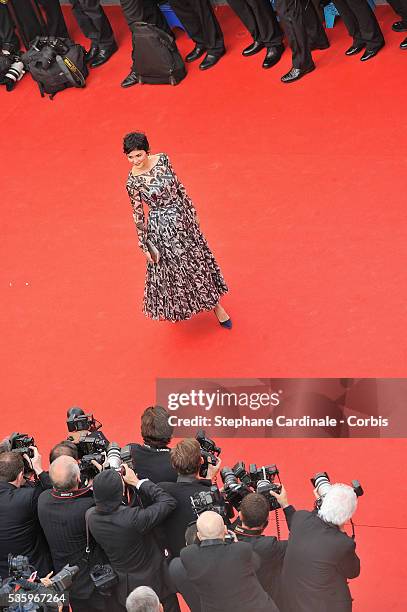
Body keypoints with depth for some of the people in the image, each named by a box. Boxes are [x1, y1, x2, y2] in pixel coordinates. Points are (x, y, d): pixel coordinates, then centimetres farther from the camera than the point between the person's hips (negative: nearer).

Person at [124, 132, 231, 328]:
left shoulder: (162, 159, -10)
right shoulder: (133, 181, -20)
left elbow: (178, 185, 4)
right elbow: (138, 214, -13)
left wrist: (190, 209, 10)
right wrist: (145, 246, -9)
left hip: (182, 216, 5)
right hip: (162, 227, -4)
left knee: (197, 260, 17)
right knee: (171, 268, 10)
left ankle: (215, 304, 35)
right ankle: (174, 309, 36)